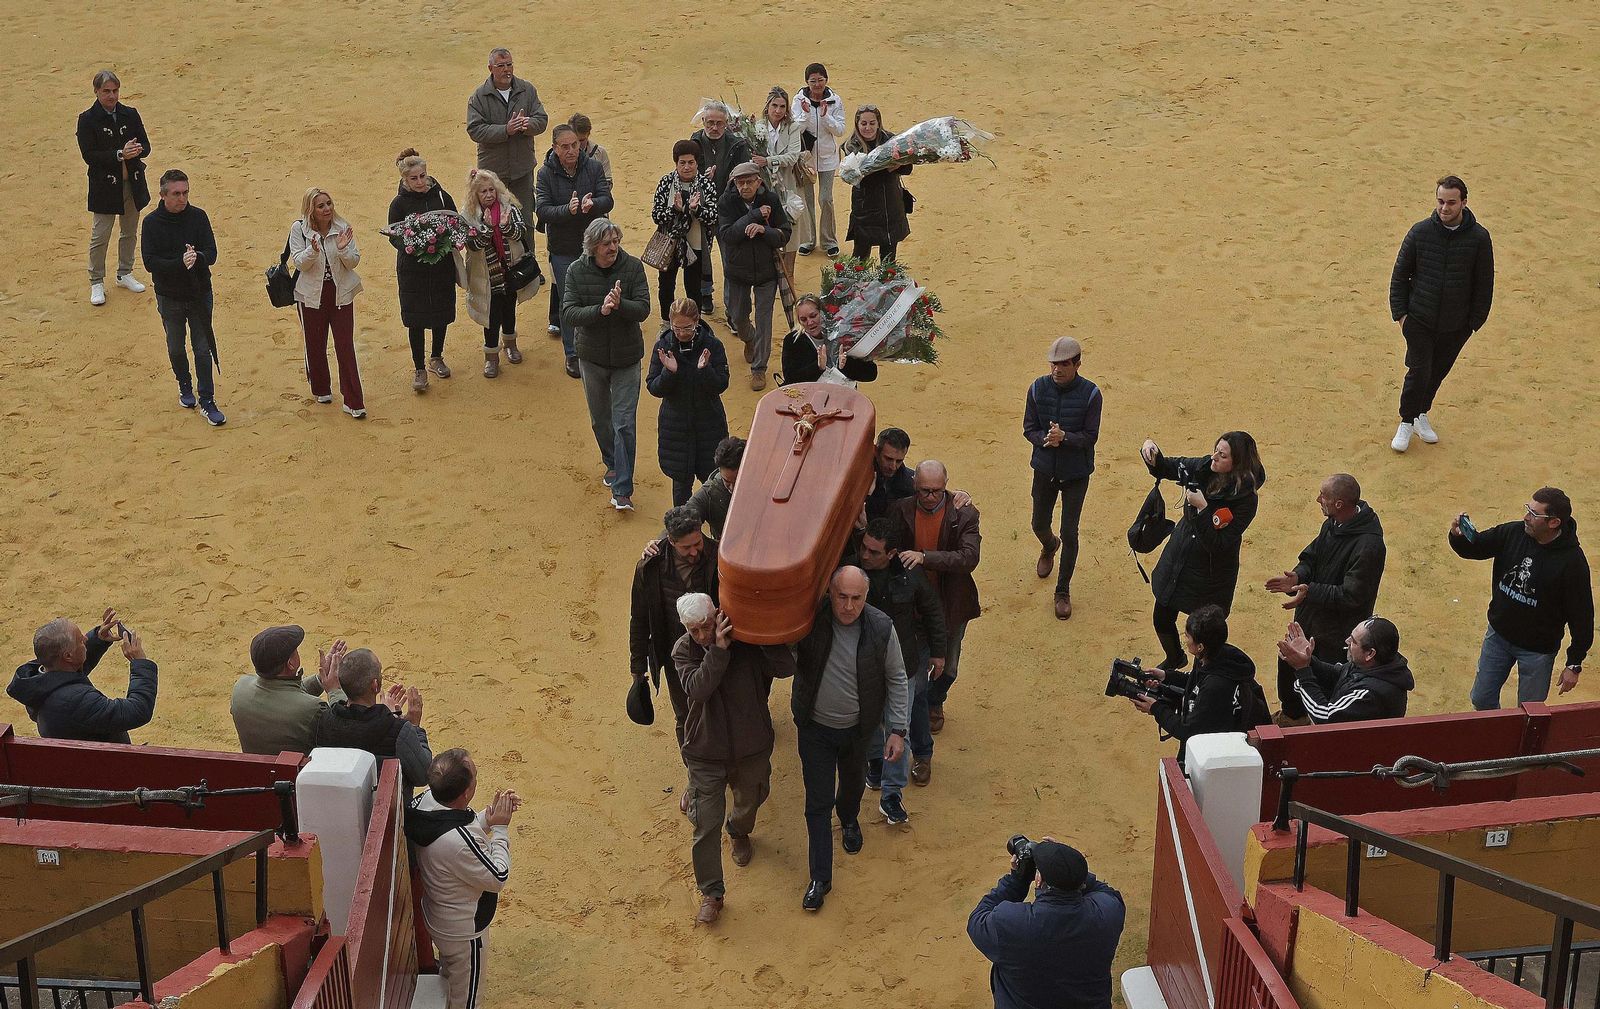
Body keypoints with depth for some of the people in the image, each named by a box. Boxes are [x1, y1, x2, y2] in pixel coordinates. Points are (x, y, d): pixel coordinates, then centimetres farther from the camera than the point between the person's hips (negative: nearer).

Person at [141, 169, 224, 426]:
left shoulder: (198, 217, -7)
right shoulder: (152, 222, -11)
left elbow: (211, 253, -11)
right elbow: (150, 262, -18)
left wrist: (197, 257, -34)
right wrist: (180, 263, -31)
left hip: (200, 294, 0)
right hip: (169, 298, 0)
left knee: (203, 348, 2)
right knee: (175, 348, 17)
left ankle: (207, 402, 7)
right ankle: (184, 386, 41)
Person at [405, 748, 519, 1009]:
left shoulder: (427, 800, -19)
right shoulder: (459, 843, -44)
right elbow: (498, 878, -27)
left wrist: (489, 814, -10)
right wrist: (500, 828, -21)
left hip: (439, 914, 8)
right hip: (463, 930, -8)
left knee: (449, 973, 36)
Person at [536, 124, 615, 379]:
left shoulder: (593, 167, -6)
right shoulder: (546, 174, -9)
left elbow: (607, 200, -12)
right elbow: (542, 210, -17)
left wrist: (592, 204, -35)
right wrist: (567, 210, -35)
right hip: (562, 250, -1)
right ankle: (572, 355, 19)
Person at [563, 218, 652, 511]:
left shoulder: (633, 267, -13)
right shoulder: (577, 271, -10)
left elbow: (643, 309, -16)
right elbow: (568, 314, -17)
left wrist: (619, 304, -36)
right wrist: (600, 310, -32)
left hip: (626, 358, -2)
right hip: (592, 357, 2)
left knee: (624, 424, -6)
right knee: (600, 420, 19)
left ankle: (622, 490, -2)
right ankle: (613, 465, 45)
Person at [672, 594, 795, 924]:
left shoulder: (747, 640, -18)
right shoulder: (683, 651, -16)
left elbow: (786, 668, -29)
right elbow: (697, 688, -32)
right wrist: (718, 649, -41)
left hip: (752, 747, 1)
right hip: (706, 753, -1)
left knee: (749, 801, 27)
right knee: (706, 824, 0)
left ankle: (739, 832, 62)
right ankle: (711, 892, 16)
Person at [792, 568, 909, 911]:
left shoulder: (881, 628, -21)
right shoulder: (809, 619, -23)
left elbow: (896, 679, -8)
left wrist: (897, 730, -8)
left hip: (858, 728, 2)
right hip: (815, 728, -2)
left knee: (853, 783, 29)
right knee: (818, 802, 4)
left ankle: (849, 819, 63)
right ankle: (820, 878, 18)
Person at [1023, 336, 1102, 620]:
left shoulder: (1090, 394, -17)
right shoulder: (1038, 388, -10)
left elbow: (1090, 436, -14)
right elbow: (1029, 429, -4)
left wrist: (1065, 437, -33)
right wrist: (1045, 439, -26)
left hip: (1076, 473, -3)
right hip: (1045, 469, 3)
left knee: (1069, 533, 1)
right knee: (1039, 524, 19)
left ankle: (1063, 591, 17)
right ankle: (1049, 547, 57)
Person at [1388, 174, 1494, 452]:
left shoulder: (1478, 237, -9)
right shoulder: (1420, 232, -8)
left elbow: (1484, 283, 1)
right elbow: (1400, 274, 2)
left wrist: (1476, 320, 2)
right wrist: (1400, 312, -2)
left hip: (1456, 325, 1)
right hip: (1419, 320, -1)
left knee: (1438, 370, 14)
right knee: (1419, 371, -7)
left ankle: (1421, 414, 36)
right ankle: (1406, 422, 11)